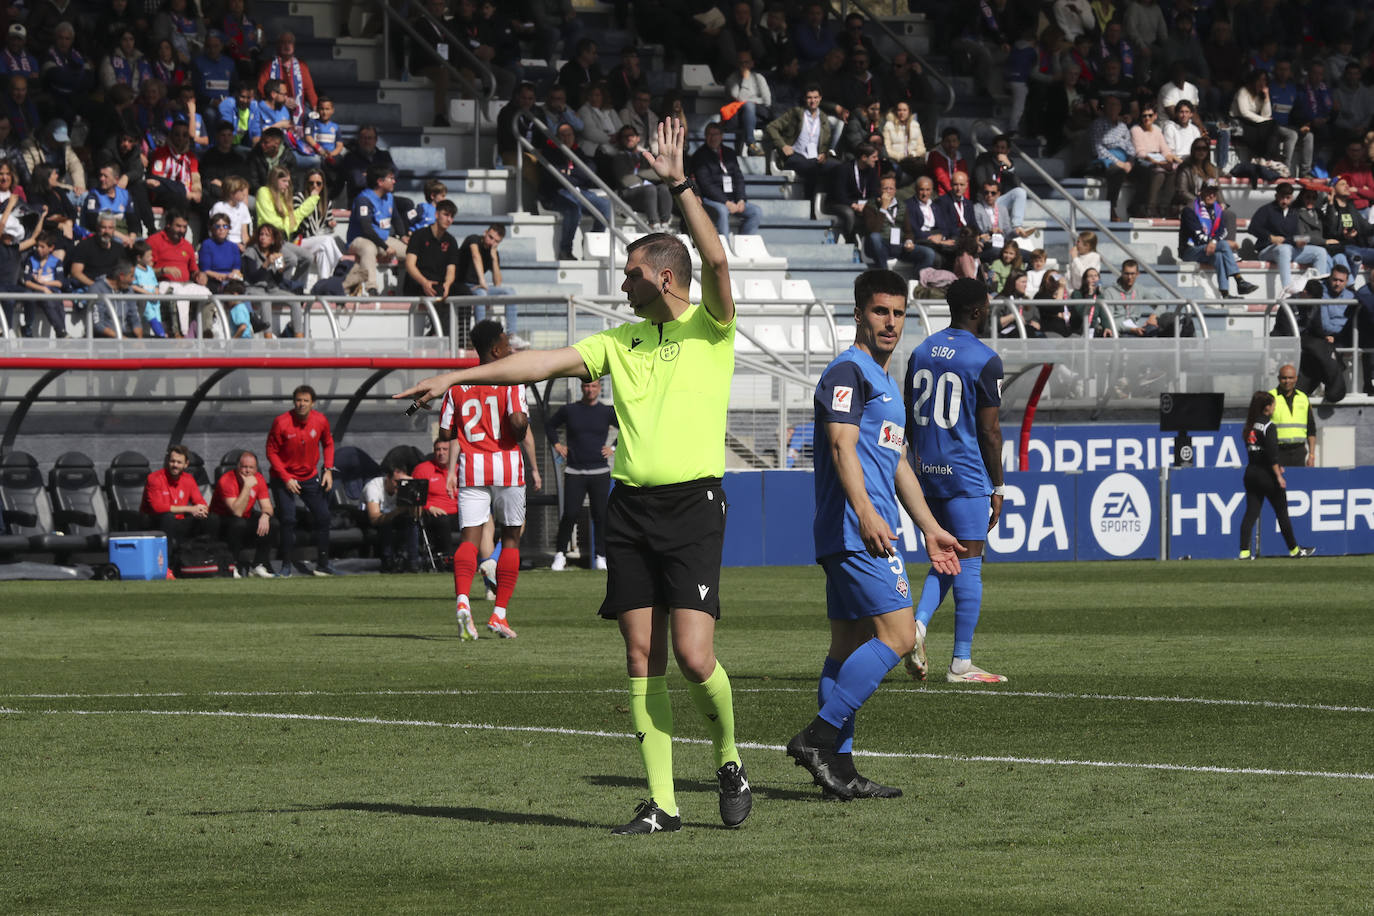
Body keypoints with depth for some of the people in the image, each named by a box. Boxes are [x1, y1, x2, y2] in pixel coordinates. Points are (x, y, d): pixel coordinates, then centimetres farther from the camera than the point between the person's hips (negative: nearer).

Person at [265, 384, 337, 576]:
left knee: (323, 516, 2)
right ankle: (286, 566, -4)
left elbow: (328, 444, 11)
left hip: (310, 477, 4)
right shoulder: (281, 422, -19)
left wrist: (328, 470, 0)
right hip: (284, 478, -4)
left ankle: (323, 564, 13)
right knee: (288, 519, -13)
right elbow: (271, 452, -12)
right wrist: (286, 478, -16)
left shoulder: (320, 421, -8)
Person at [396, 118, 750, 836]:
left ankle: (729, 763, 14)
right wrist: (458, 376, 3)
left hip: (693, 505, -5)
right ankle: (660, 803, 4)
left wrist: (679, 184, -19)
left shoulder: (710, 328, 0)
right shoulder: (621, 340, 15)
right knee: (643, 658, 1)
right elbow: (547, 361, 10)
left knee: (694, 657, -13)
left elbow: (716, 260, -16)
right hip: (631, 505, 5)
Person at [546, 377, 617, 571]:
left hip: (600, 473, 0)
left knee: (600, 515, -1)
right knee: (570, 514, -7)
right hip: (574, 472, 0)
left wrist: (613, 449, 4)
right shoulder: (569, 410, 7)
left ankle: (600, 557, 7)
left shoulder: (607, 412, 5)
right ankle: (560, 554, 4)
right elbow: (550, 426, 24)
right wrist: (556, 444, 10)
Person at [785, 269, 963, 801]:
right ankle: (818, 737, -17)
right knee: (897, 635, -15)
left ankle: (837, 766, 7)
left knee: (850, 646, 7)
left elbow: (895, 461, 32)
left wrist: (930, 529, 30)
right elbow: (842, 444, -19)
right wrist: (865, 511, -31)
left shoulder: (884, 382, 25)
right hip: (855, 531, -10)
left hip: (869, 533, 10)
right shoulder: (848, 370, -7)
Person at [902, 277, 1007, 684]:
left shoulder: (921, 352, 9)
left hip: (927, 473, 7)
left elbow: (910, 420, 13)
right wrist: (997, 488, -3)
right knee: (969, 564, -1)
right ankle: (962, 662, -1)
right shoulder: (984, 360, -11)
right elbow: (989, 431, -10)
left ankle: (918, 622, -7)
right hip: (965, 473, -7)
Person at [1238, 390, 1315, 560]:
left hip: (1251, 473, 6)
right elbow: (1272, 454, -19)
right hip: (1266, 475, -6)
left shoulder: (1249, 426, 9)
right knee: (1282, 512, 6)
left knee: (1251, 512, 3)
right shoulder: (1268, 426, -13)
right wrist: (1278, 476, -16)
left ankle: (1244, 551, -7)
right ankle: (1294, 549, 16)